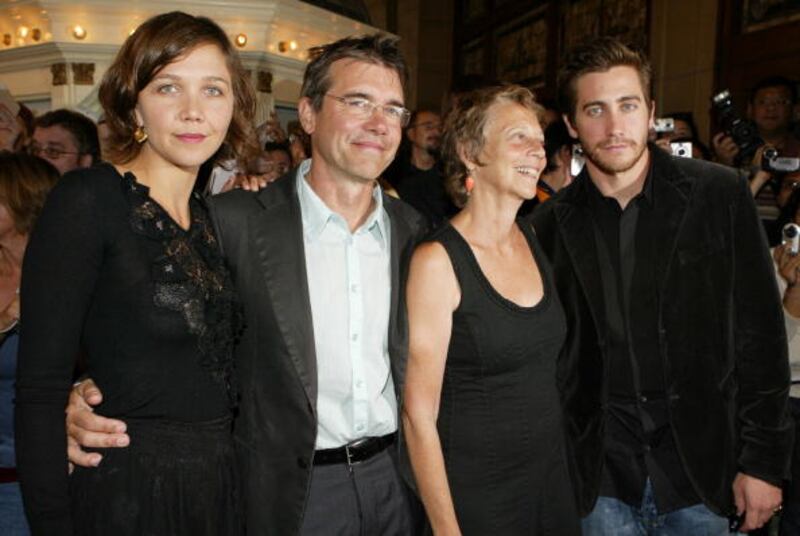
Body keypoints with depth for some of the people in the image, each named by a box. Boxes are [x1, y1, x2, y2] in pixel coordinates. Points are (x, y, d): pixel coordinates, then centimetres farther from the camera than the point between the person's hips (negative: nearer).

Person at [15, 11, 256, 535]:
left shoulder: (210, 218, 7)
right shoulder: (86, 200, -13)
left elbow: (212, 364, 8)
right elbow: (40, 388, -15)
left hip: (217, 486, 7)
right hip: (126, 492, -6)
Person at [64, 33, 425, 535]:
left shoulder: (412, 229, 1)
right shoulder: (239, 220, -12)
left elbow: (423, 366, 9)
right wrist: (87, 391, -23)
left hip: (395, 477, 4)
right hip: (293, 488, -3)